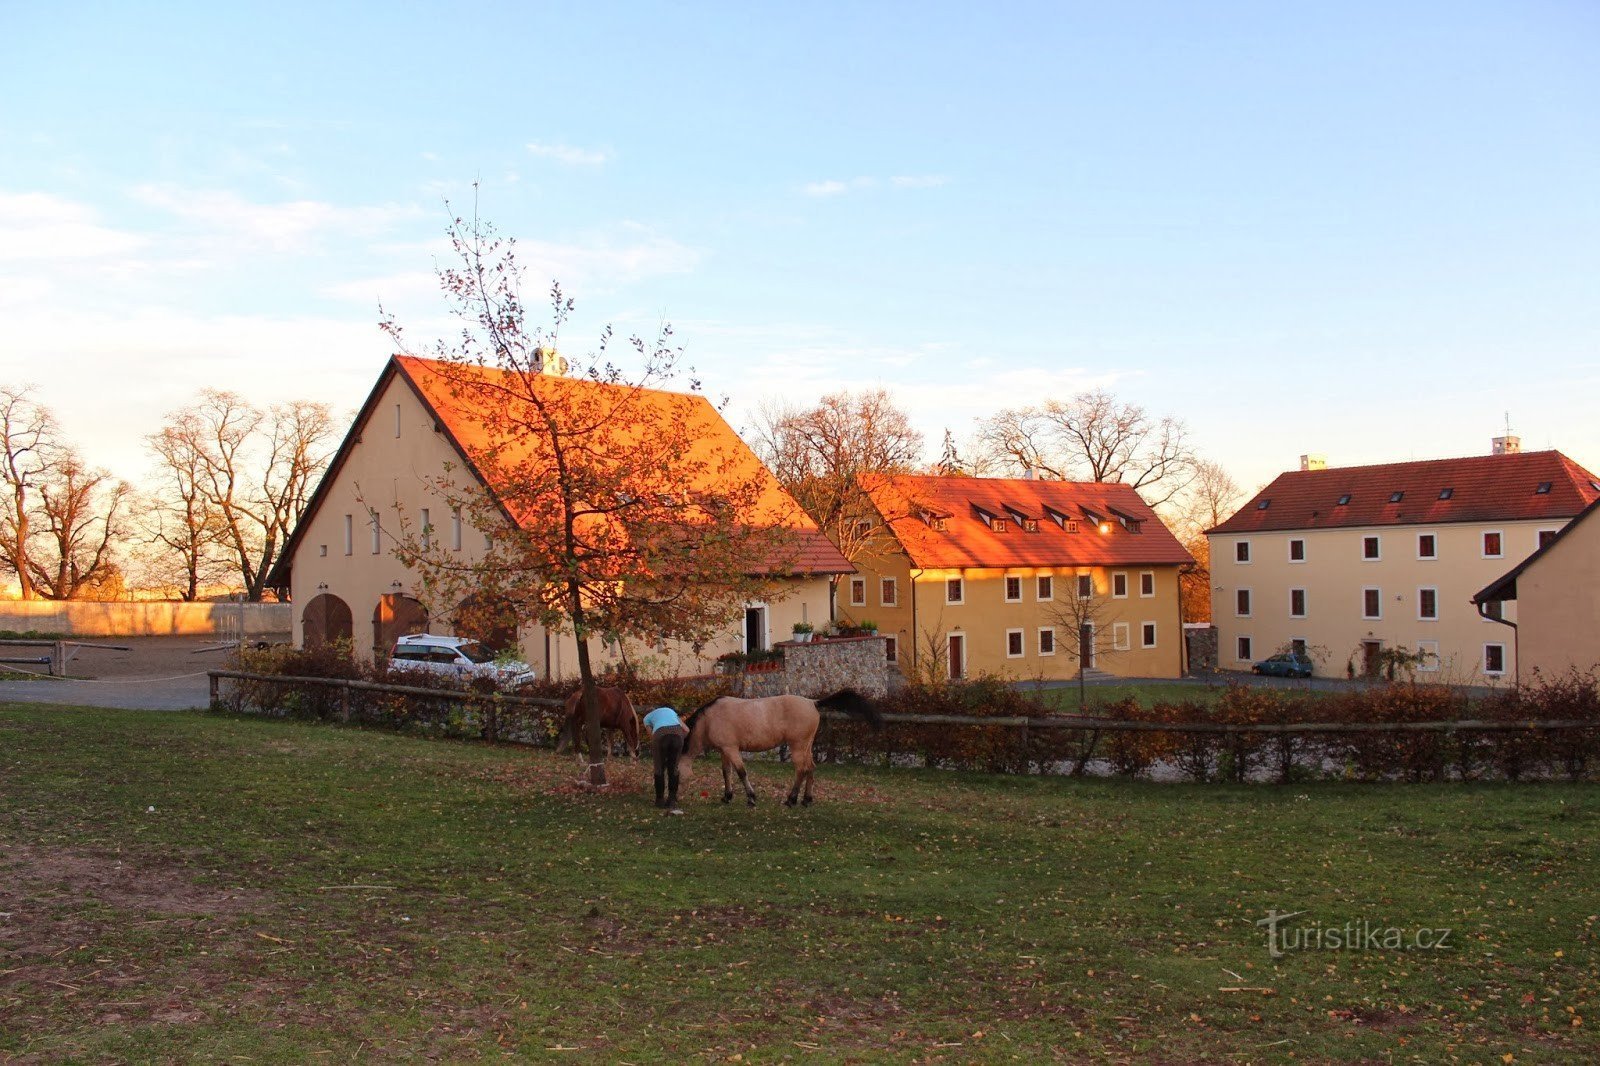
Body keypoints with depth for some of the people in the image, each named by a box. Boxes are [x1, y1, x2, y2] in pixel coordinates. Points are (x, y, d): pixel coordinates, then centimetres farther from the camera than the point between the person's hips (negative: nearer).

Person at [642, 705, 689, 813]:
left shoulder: (647, 718, 31)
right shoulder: (670, 711, 39)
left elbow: (652, 736, 17)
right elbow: (686, 730, 25)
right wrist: (680, 740, 32)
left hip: (661, 734, -2)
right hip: (677, 732, 2)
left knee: (660, 768, 16)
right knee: (673, 769, 14)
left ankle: (659, 800, 26)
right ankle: (672, 802, 10)